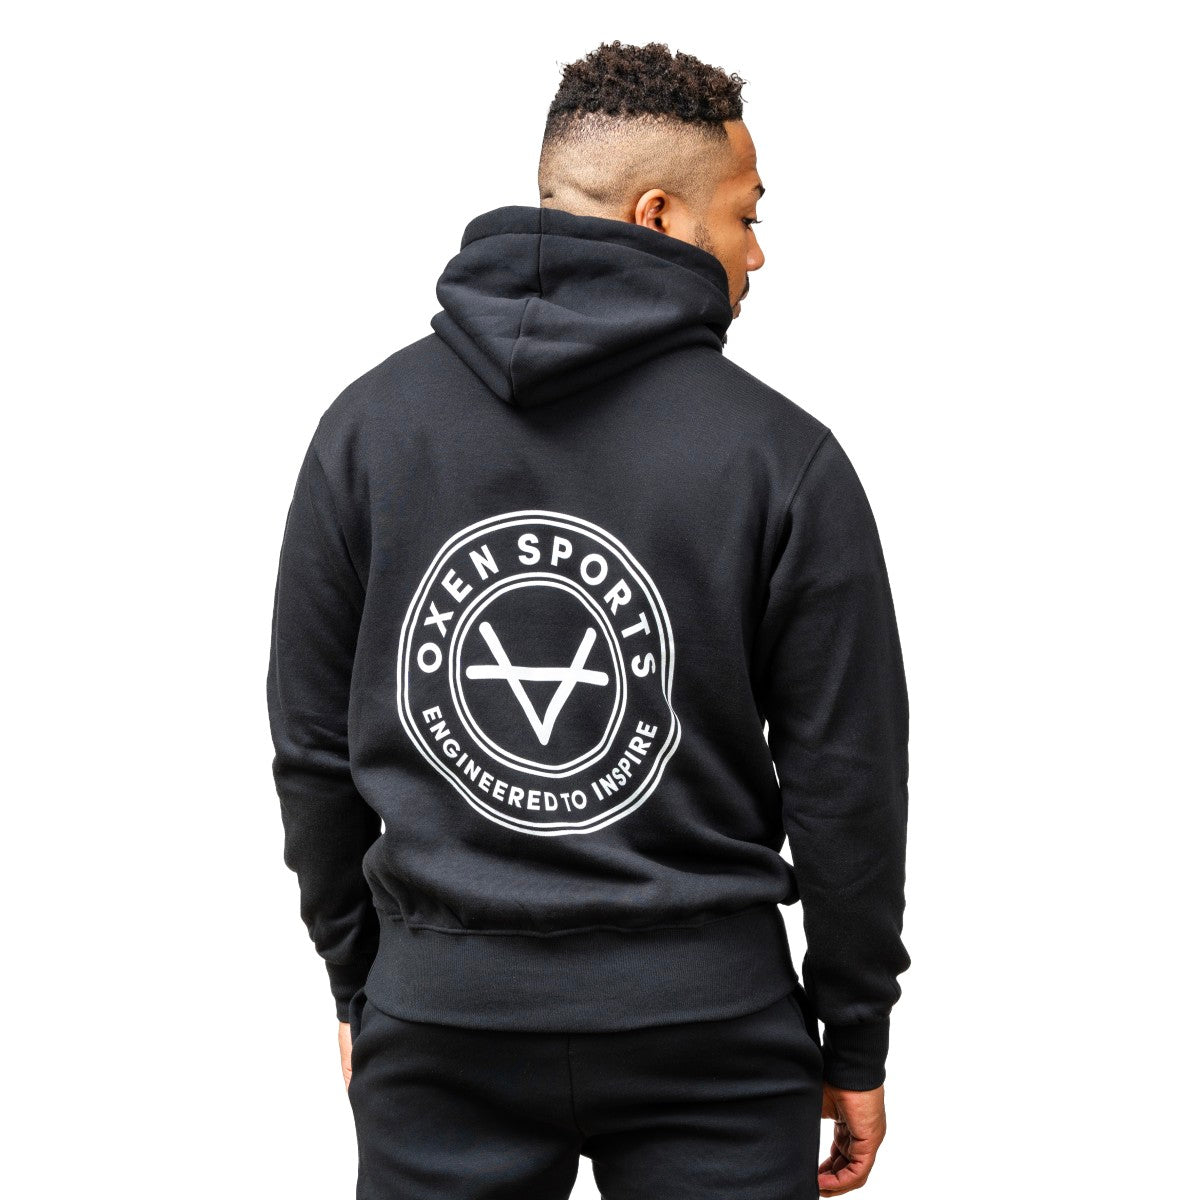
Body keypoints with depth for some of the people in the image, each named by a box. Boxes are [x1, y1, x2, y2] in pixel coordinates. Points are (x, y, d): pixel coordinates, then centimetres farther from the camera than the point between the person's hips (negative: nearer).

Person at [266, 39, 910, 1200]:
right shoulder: (784, 454, -9)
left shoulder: (367, 420, -1)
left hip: (441, 1021, 3)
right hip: (705, 1030, -2)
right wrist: (855, 1041, 6)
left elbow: (313, 743, 4)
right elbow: (845, 777, -6)